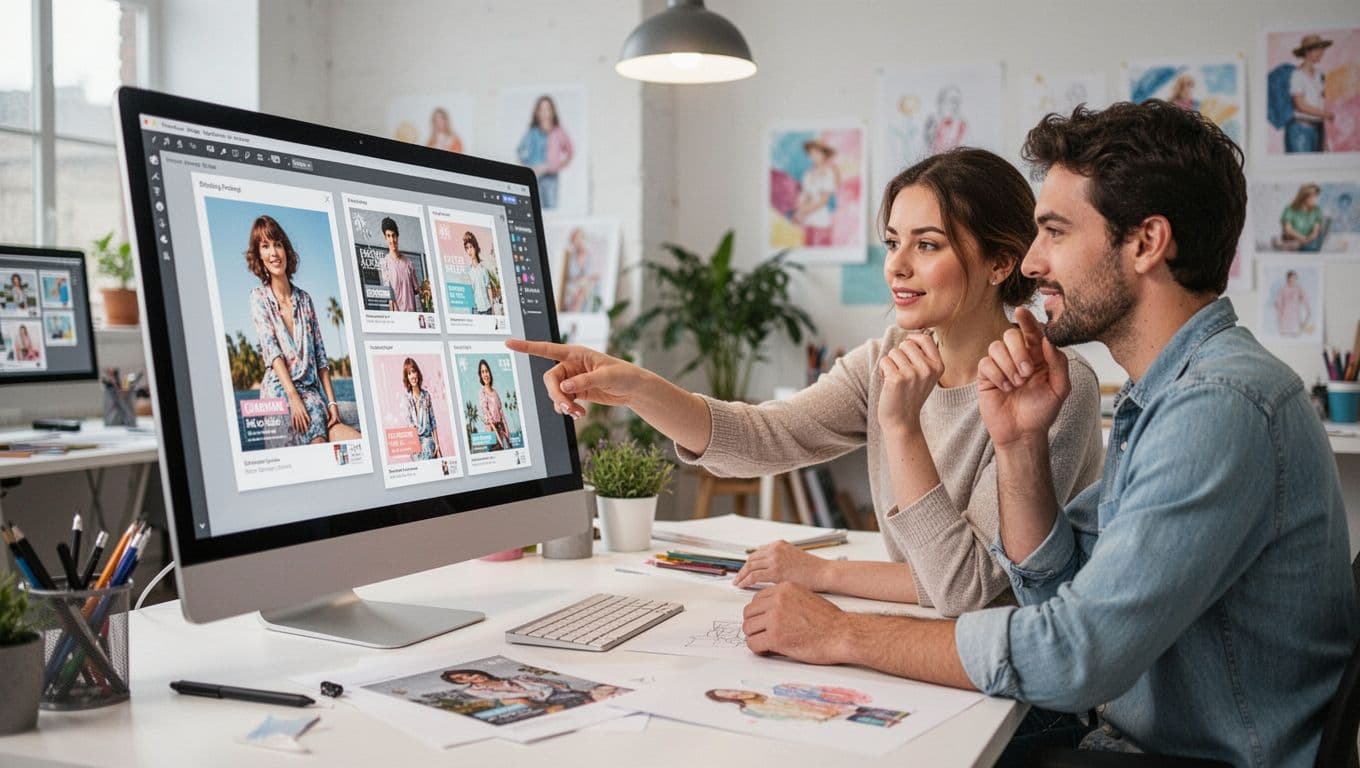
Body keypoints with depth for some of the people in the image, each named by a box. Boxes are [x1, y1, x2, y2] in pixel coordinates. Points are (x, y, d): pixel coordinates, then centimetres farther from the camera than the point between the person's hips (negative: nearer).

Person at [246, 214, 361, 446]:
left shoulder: (304, 299, 18)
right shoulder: (259, 297, 7)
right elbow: (271, 350, -6)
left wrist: (332, 402, 1)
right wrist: (294, 397, -19)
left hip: (312, 389, 4)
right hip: (279, 391, -4)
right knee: (314, 416, -36)